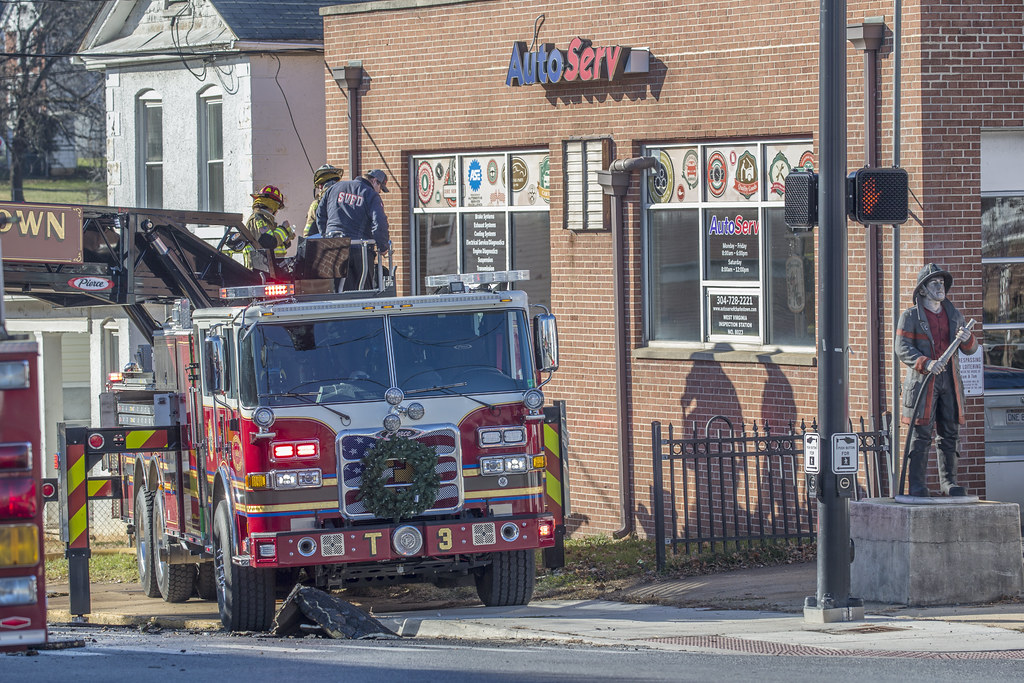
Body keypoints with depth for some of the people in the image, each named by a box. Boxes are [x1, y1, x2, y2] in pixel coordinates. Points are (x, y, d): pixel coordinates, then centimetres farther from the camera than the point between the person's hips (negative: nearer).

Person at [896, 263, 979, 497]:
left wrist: (967, 339, -8)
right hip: (922, 381, -5)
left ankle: (948, 480, 17)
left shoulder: (953, 314, 15)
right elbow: (903, 349, -8)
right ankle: (916, 484, -4)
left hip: (949, 381, 5)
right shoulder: (910, 316, 0)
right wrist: (925, 363, -24)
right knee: (921, 434, -6)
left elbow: (971, 348, 16)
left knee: (950, 433, 7)